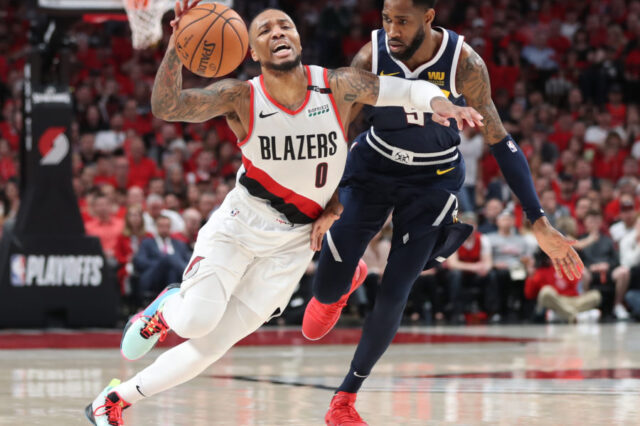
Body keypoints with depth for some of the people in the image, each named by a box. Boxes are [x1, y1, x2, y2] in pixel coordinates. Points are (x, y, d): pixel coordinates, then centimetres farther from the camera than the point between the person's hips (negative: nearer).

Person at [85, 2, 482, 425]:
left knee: (211, 346, -1)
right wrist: (176, 45, -42)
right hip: (239, 224, -1)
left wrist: (438, 102, -23)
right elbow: (167, 107, -27)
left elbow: (408, 89, -1)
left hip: (293, 244, 1)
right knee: (196, 322, -23)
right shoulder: (241, 98, -14)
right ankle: (166, 310, 16)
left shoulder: (339, 87, -10)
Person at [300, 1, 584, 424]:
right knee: (326, 291, -12)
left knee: (393, 298, -9)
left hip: (432, 182, -1)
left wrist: (540, 222, -20)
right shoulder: (371, 58, -22)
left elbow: (500, 142, -16)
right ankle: (345, 282, 30)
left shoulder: (464, 64, -25)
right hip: (372, 167, 1)